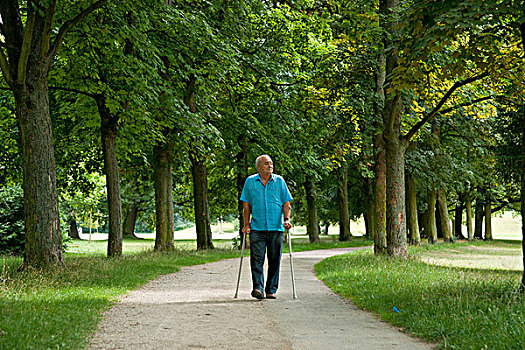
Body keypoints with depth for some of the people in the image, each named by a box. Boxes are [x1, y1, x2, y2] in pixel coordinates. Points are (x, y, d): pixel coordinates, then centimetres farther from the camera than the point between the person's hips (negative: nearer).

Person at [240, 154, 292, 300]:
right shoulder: (250, 181, 8)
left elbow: (286, 203, 9)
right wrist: (246, 224, 2)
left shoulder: (279, 181, 8)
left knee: (274, 261, 3)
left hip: (276, 228, 1)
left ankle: (271, 290, 11)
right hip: (257, 228, -1)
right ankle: (258, 288, -16)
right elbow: (246, 205, 10)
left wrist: (286, 219, -6)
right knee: (257, 259, -12)